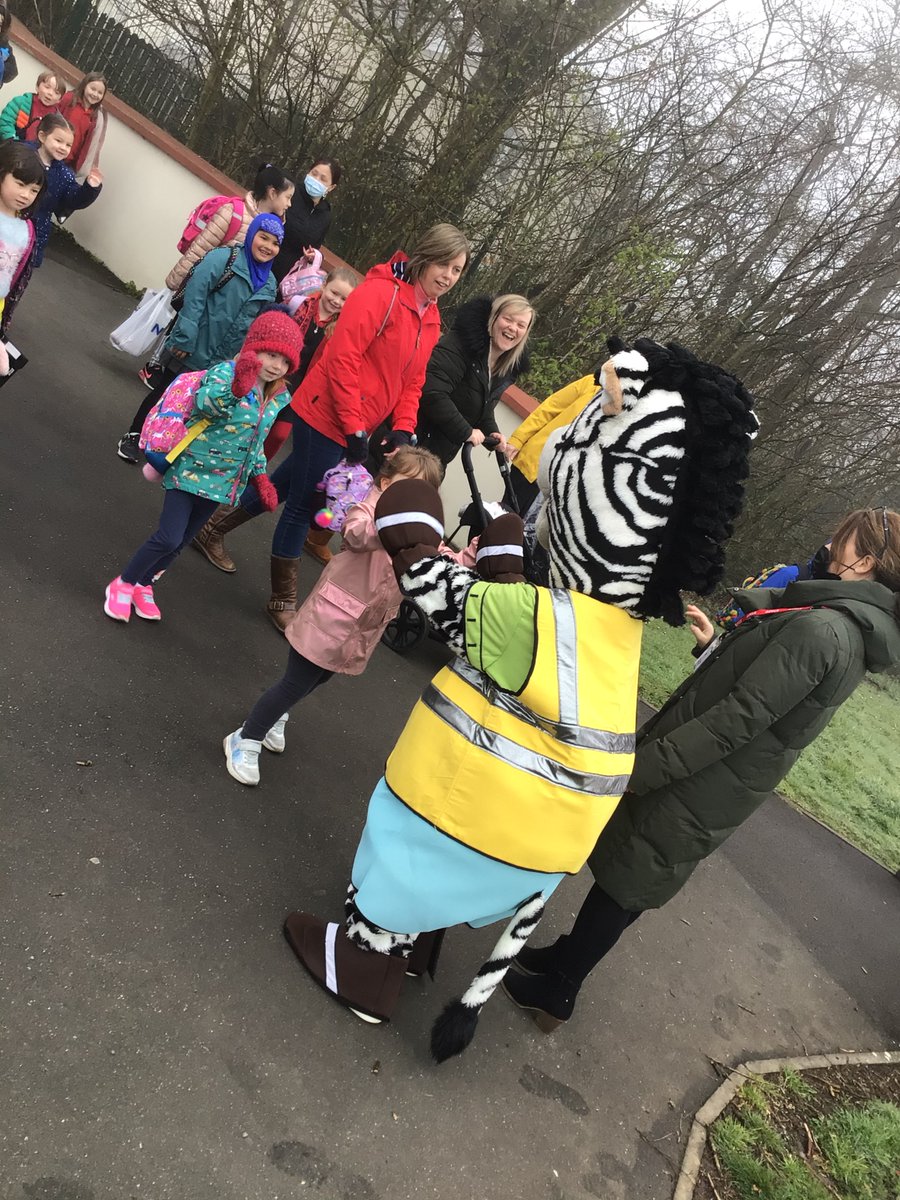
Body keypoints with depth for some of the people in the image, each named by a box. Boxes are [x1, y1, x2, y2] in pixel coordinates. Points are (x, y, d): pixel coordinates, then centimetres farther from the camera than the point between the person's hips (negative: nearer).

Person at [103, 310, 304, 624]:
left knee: (181, 542, 16)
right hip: (191, 470, -6)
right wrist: (236, 388, -55)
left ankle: (143, 585, 36)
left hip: (222, 482, 6)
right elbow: (206, 402, -38)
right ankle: (123, 584, 15)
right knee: (168, 538, -9)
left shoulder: (279, 398, 4)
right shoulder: (225, 372, -15)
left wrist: (260, 476, 5)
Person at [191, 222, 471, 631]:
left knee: (291, 483, 21)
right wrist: (354, 429, -21)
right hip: (326, 417, -9)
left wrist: (402, 429, -3)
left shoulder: (431, 319, 10)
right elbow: (343, 358, -21)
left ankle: (217, 524, 42)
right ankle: (283, 600, 18)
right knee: (302, 504, 2)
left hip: (355, 429, 9)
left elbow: (412, 381, 13)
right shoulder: (380, 293, -16)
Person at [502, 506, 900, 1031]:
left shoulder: (820, 629, -25)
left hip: (688, 798, -8)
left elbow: (734, 722, -28)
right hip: (715, 798, 8)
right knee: (620, 880, 22)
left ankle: (555, 993, 29)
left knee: (622, 887, 10)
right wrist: (719, 648, 12)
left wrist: (635, 769, -24)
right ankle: (567, 957, 41)